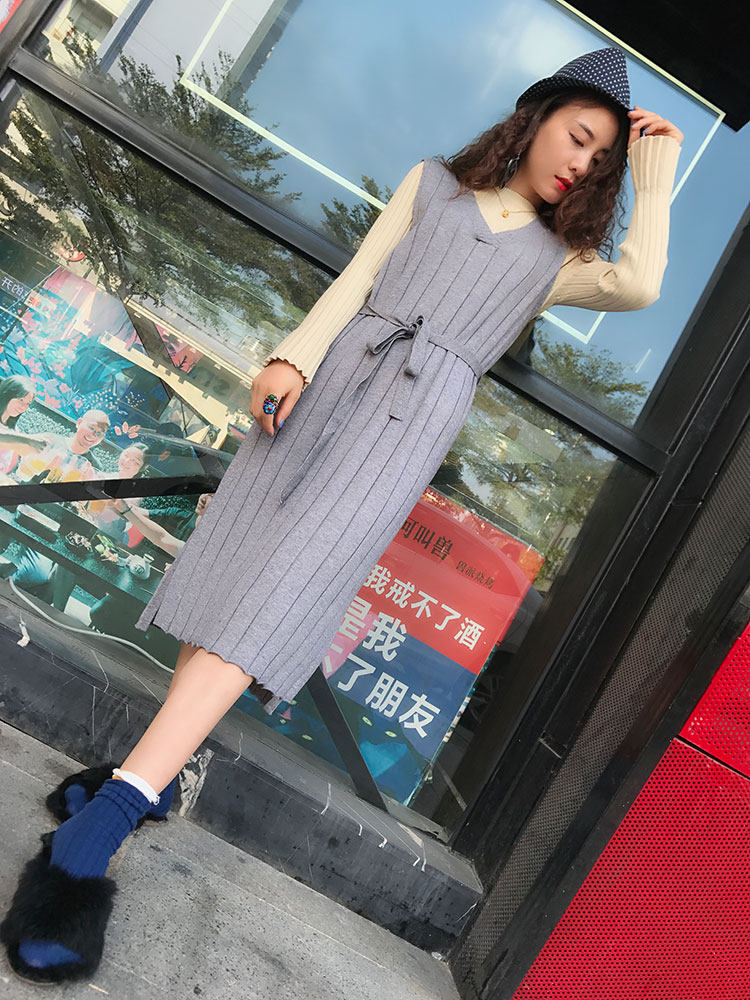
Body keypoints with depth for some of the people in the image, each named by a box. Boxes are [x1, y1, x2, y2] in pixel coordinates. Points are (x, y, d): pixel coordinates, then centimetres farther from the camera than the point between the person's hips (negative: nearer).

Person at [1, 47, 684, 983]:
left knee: (286, 580, -19)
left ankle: (110, 811, -25)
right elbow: (354, 280, 9)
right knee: (237, 550, -8)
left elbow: (638, 284, 1)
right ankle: (152, 767, -2)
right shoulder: (432, 181, 20)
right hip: (337, 369, 3)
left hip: (418, 410, -2)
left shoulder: (557, 257, 21)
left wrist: (654, 171, 13)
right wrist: (295, 357, -6)